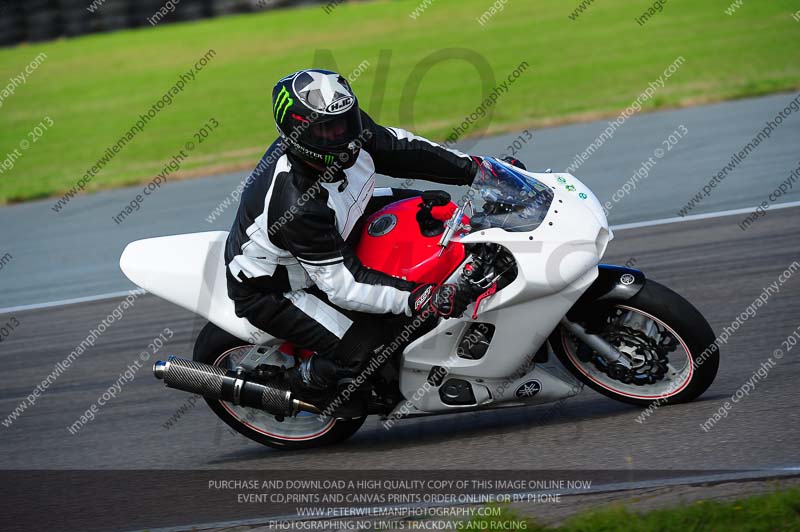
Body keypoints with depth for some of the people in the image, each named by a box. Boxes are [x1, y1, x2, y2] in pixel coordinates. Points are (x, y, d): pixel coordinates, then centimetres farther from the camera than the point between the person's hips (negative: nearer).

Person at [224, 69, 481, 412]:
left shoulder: (352, 132, -20)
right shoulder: (299, 205, -40)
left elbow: (400, 149, -3)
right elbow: (343, 284, -35)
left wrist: (474, 169, -5)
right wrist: (419, 300, -41)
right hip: (270, 291, -8)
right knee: (367, 346, -23)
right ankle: (304, 382, 7)